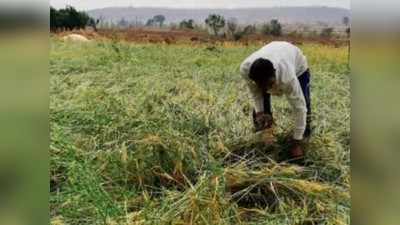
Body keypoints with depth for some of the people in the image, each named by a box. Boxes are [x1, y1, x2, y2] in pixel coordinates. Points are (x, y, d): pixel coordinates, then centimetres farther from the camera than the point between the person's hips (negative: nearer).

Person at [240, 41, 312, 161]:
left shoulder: (287, 78, -49)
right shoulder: (245, 69, -40)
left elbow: (299, 108, -39)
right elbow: (254, 90, -16)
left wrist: (296, 142, -33)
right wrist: (259, 111, -26)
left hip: (297, 64, -3)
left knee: (304, 105, -9)